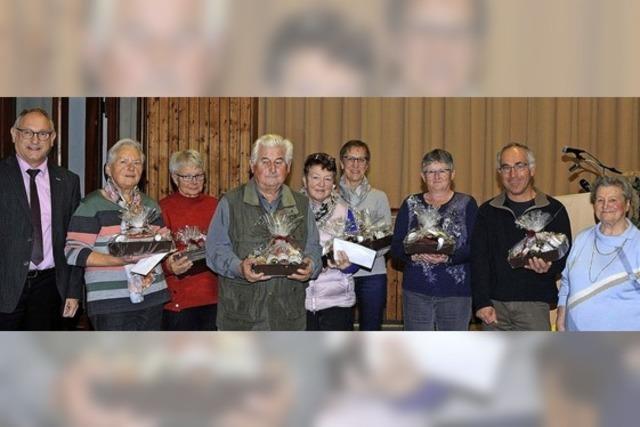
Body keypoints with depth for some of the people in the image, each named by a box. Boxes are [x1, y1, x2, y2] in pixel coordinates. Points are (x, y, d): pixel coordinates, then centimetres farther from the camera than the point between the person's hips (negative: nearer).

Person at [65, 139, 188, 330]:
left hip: (152, 299, 6)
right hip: (111, 304, -6)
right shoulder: (93, 205, -4)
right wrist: (118, 260, -23)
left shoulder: (150, 205, 16)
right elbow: (73, 252, -11)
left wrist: (171, 264, 2)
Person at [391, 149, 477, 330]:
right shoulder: (411, 204, 10)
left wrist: (448, 257, -22)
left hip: (456, 291, -1)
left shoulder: (467, 204, 4)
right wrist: (413, 254, -17)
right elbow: (396, 247, 4)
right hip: (416, 290, 1)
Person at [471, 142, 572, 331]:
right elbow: (478, 259, 3)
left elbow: (565, 256, 4)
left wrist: (549, 267, -20)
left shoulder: (553, 210, 3)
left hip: (535, 304, -2)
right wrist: (482, 302, -8)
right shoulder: (488, 211, 8)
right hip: (494, 305, 2)